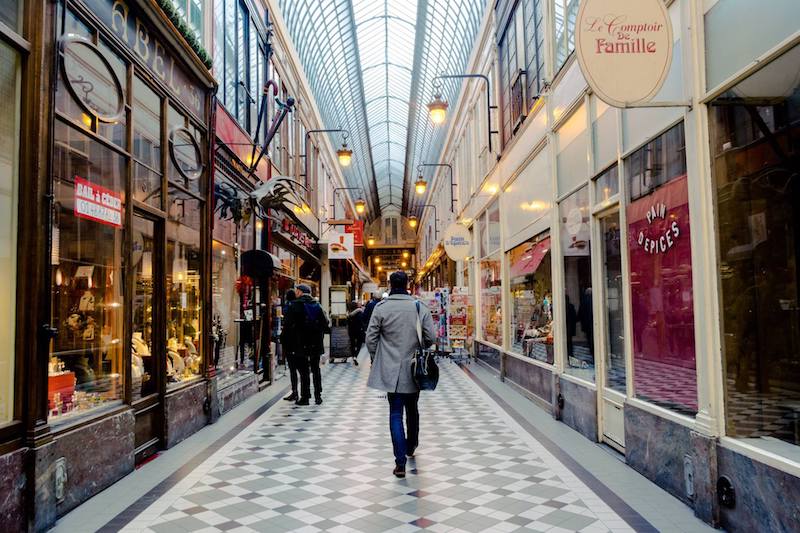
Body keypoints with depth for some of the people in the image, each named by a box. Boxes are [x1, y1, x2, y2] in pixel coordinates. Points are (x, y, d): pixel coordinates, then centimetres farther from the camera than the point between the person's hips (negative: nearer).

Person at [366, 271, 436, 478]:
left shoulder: (381, 307, -7)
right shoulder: (420, 307, -5)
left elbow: (371, 338, -4)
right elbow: (431, 337, -4)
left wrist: (376, 358, 13)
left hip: (391, 370, -2)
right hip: (414, 369, 2)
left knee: (395, 413, 3)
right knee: (412, 410, 21)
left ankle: (400, 462, -4)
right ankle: (410, 447, 41)